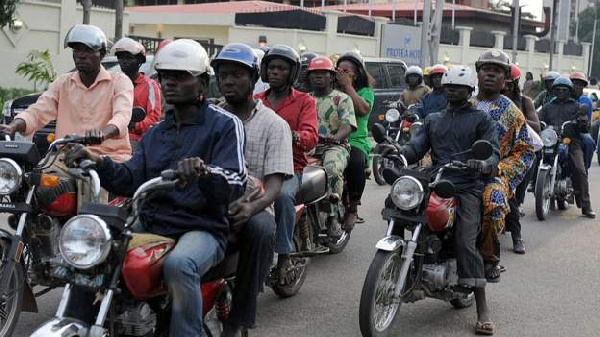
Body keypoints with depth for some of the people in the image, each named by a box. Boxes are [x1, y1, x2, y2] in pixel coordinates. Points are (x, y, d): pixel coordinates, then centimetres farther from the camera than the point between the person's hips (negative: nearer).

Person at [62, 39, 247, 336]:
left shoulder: (225, 125, -1)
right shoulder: (156, 132, 21)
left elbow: (235, 183, -15)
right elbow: (131, 181, 10)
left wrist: (204, 172, -37)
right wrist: (99, 162, -9)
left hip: (201, 228, -6)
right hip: (150, 223, 7)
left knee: (179, 264, -38)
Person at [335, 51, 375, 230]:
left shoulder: (365, 92, 11)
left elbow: (363, 110, -11)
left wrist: (348, 86, -5)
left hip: (355, 141, -2)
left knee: (355, 163, -36)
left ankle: (353, 208, -16)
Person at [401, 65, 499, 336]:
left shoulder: (481, 119, 10)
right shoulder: (432, 119, 23)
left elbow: (493, 151, -1)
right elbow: (417, 147, 9)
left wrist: (484, 163, -26)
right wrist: (398, 152, -14)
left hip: (467, 189, -5)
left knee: (466, 243, -20)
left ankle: (482, 308, -17)